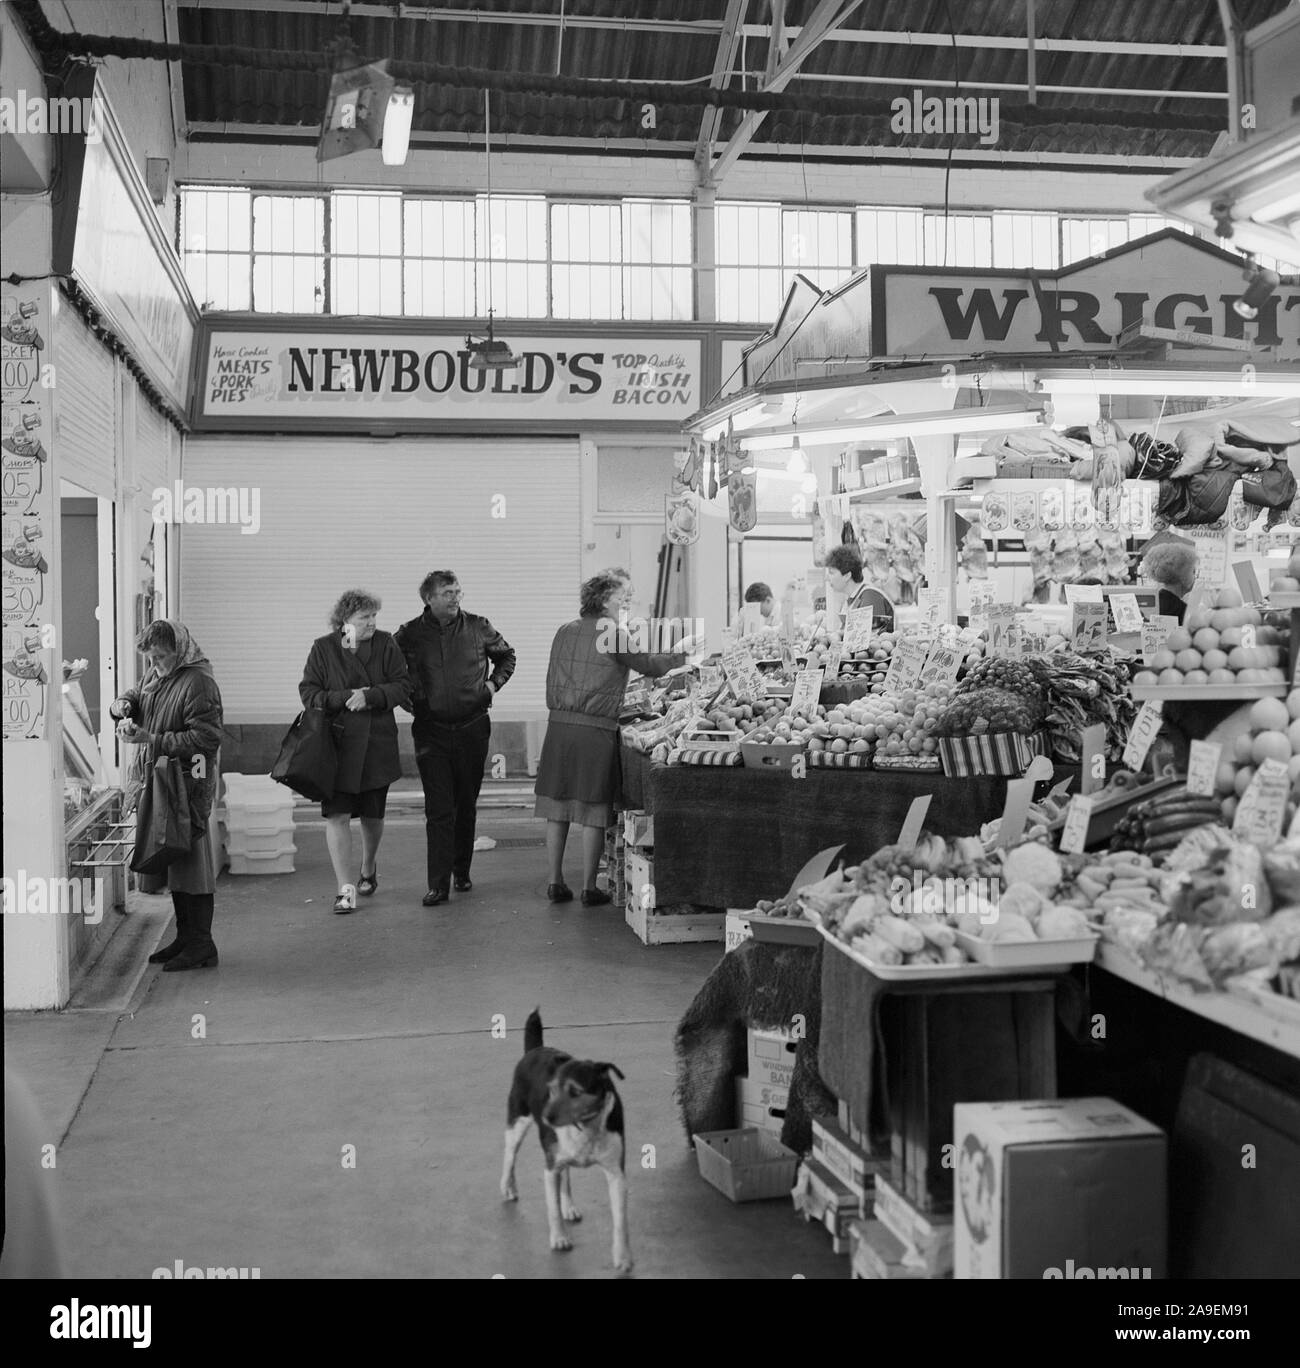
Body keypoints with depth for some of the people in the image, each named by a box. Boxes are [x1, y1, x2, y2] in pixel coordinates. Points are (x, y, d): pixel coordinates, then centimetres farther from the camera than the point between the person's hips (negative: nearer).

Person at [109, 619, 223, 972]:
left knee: (190, 861, -4)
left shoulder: (198, 683, -16)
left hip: (187, 785, -9)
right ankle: (185, 938, 23)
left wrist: (152, 739, -22)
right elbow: (138, 695, 29)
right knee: (171, 861, 13)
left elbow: (207, 739, -21)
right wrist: (123, 704, 4)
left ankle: (201, 946, 2)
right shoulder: (155, 675, 11)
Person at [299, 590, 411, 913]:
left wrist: (369, 696, -17)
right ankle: (345, 888, -4)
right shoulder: (323, 648, -1)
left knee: (373, 815, 12)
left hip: (377, 744, 2)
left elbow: (403, 686, -2)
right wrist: (345, 698, -16)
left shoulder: (385, 645, 2)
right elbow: (308, 693, -2)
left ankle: (368, 869, 39)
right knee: (337, 815, -9)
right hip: (336, 744, -1)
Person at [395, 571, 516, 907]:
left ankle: (462, 872, 25)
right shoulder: (410, 634, -1)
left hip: (472, 728, 2)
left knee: (466, 805, 10)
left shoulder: (477, 627, 2)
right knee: (439, 809, -7)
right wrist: (407, 695, 1)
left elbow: (506, 656, 20)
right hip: (431, 731, -2)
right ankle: (438, 884, -5)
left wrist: (493, 683, 7)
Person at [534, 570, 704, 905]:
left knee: (557, 810, 10)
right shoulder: (613, 634, -7)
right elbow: (649, 666, -4)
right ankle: (589, 887, 7)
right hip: (595, 731, -5)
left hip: (558, 726, 5)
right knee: (593, 813, 3)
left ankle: (556, 882, 15)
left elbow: (552, 681, 15)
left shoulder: (565, 631, 10)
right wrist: (681, 651, 10)